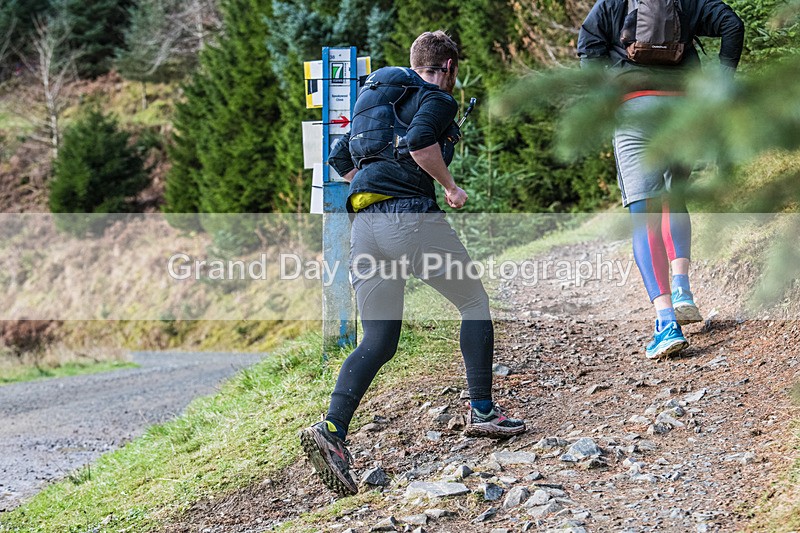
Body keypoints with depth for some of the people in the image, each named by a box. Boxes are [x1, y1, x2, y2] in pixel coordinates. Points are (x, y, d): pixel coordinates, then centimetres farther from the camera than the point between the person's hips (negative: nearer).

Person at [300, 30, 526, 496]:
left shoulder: (379, 96, 27)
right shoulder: (438, 99, 3)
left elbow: (340, 157, 27)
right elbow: (420, 142, -18)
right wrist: (451, 186, -5)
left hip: (363, 225, 7)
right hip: (412, 217, -7)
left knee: (378, 342, 5)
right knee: (474, 301, 13)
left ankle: (332, 430, -13)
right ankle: (482, 412, 10)